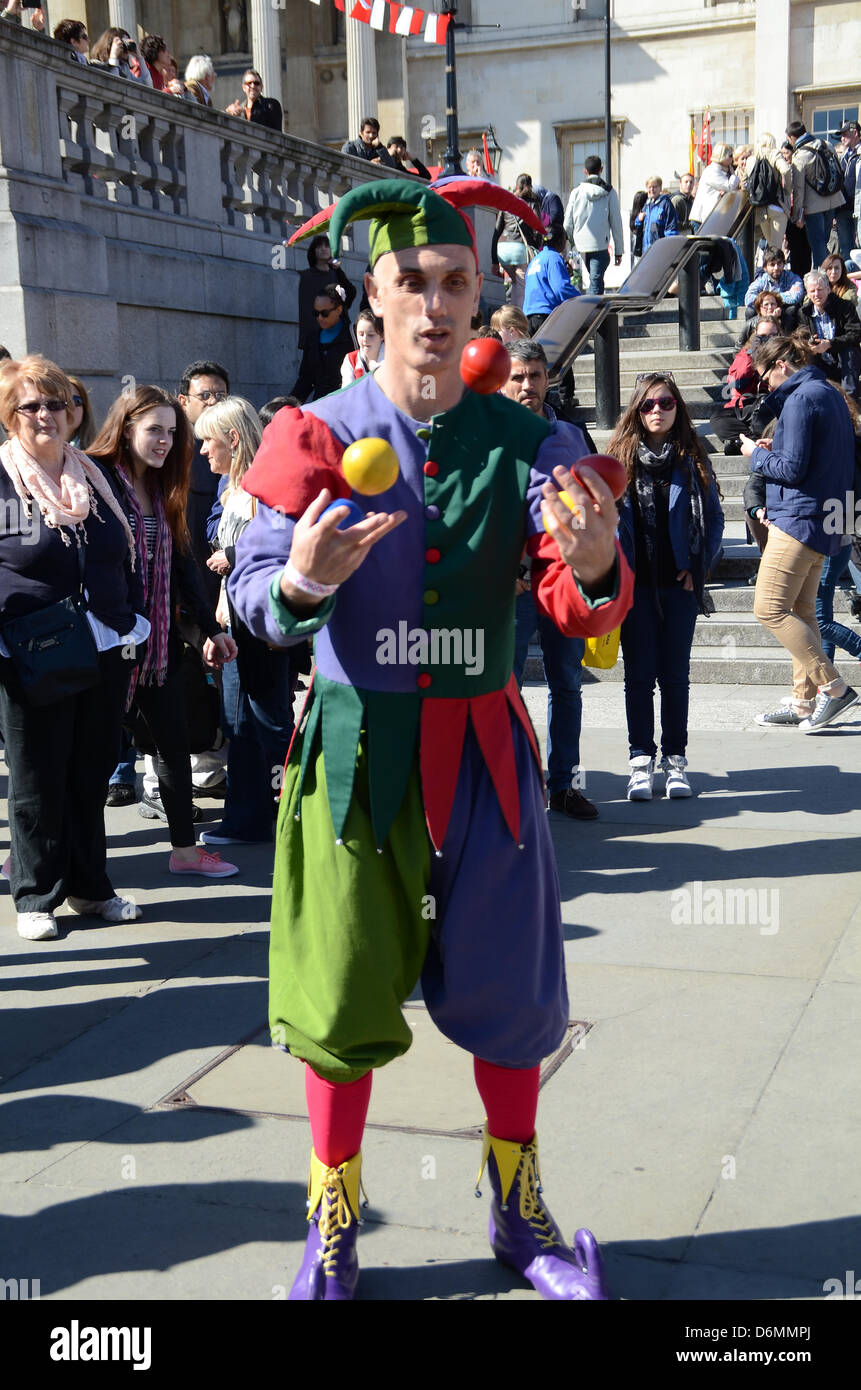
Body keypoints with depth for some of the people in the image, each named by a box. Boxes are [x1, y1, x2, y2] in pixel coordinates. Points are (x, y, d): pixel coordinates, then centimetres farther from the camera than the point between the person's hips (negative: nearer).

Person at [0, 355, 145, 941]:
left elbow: (127, 559, 18)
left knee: (92, 776, 12)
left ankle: (90, 885, 26)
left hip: (104, 653, 4)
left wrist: (134, 624, 10)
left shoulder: (95, 476, 11)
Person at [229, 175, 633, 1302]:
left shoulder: (525, 443, 0)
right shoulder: (316, 435, -3)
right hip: (356, 744, -1)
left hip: (482, 748, 2)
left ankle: (520, 1215, 33)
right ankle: (334, 1233, 27)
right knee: (343, 996, 6)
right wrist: (302, 580, -31)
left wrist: (593, 565, -33)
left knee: (508, 990, 11)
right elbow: (252, 595, -8)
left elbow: (583, 613, -10)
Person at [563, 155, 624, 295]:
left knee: (595, 279, 18)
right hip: (600, 245, -3)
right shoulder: (609, 192, 0)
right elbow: (616, 222, 1)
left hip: (581, 244, 3)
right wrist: (618, 251, 7)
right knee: (596, 281, -5)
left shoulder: (576, 192, 3)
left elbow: (568, 223, 5)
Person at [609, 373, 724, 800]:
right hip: (636, 584, -1)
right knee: (639, 675, 4)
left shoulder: (693, 458, 5)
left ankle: (675, 759, 16)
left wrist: (698, 567, -1)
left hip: (680, 585, 1)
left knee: (675, 676, 7)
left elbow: (714, 518, 9)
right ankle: (641, 760, 12)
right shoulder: (620, 456, 2)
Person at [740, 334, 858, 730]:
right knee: (800, 611, 12)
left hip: (799, 519, -10)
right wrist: (775, 448, 17)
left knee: (770, 609, -9)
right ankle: (804, 703, 14)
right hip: (823, 520, 10)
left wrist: (757, 454, -2)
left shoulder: (800, 399, -14)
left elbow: (792, 469, -18)